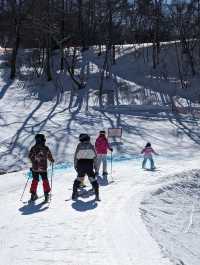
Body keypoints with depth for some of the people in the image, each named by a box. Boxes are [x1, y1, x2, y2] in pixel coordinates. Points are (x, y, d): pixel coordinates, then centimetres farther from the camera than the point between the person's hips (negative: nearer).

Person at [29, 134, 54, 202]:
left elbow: (30, 156, 5)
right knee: (45, 180, 13)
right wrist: (52, 160, 21)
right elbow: (49, 156, -1)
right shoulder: (46, 148, -11)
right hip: (43, 168, -2)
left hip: (35, 168, 2)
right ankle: (46, 193, 11)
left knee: (35, 180, 14)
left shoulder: (33, 148, -6)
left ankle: (33, 194, 15)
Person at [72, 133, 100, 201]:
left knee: (78, 179, 19)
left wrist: (75, 165, 10)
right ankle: (96, 195, 2)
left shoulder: (79, 146, 0)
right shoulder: (91, 145, 2)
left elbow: (75, 156, 1)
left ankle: (74, 194, 18)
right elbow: (95, 156, 5)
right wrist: (95, 165, 14)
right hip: (89, 165, 0)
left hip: (81, 164, 1)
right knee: (93, 179, 10)